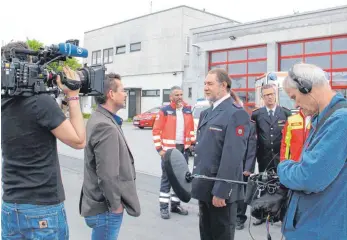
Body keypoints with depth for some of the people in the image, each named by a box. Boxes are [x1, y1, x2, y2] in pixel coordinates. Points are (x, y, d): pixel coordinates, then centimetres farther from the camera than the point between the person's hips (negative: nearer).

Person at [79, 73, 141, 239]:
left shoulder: (99, 119, 8)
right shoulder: (106, 126, -24)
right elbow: (107, 174, -26)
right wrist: (115, 204, -14)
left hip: (101, 203, 10)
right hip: (106, 208, -10)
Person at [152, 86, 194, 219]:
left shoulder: (188, 110, 8)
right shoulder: (165, 111, -7)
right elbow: (156, 130, -7)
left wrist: (192, 143, 10)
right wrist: (159, 149, -11)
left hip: (183, 149, 5)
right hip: (169, 150, -5)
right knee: (167, 179, 0)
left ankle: (175, 205, 25)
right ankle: (164, 207, 9)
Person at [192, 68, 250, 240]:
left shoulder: (237, 114, -15)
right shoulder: (206, 113, 13)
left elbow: (232, 156, -21)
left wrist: (220, 191, -22)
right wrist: (196, 179, 15)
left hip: (220, 189, -8)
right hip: (204, 187, 8)